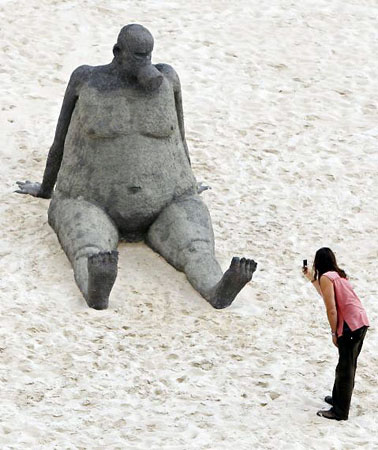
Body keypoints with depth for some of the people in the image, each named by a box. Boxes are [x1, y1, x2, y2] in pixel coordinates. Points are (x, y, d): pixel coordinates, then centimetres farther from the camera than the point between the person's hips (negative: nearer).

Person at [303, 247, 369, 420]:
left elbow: (331, 310, -15)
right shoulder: (337, 274, 18)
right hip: (361, 322, 9)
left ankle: (340, 412, 1)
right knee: (348, 365, 22)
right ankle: (338, 398, 36)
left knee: (345, 368, -4)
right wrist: (311, 278, 35)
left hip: (350, 325, -9)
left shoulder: (325, 277, -9)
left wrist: (334, 333, -8)